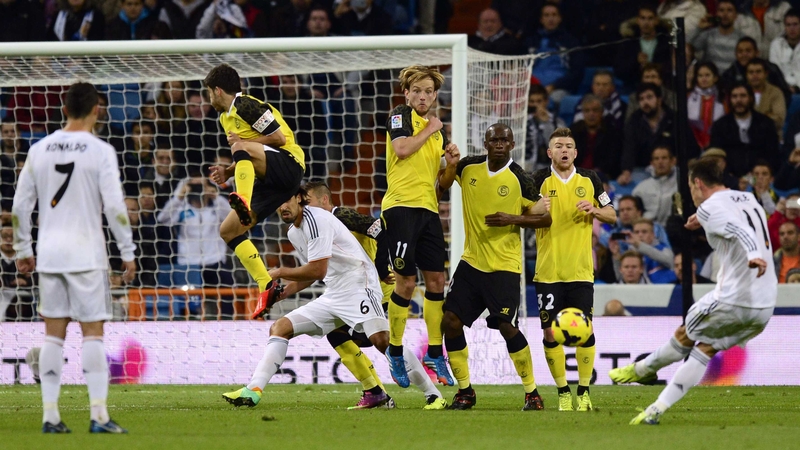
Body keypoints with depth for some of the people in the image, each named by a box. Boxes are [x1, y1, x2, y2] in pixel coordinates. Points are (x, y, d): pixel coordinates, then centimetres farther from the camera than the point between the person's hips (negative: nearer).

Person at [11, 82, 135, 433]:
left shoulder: (39, 150, 6)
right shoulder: (100, 151, -7)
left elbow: (20, 206, 9)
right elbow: (114, 207, -11)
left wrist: (23, 251, 18)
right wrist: (128, 253, -3)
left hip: (49, 255, 4)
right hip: (86, 254, -4)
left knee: (53, 334, 8)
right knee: (92, 333, -2)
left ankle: (50, 416, 5)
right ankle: (98, 415, -7)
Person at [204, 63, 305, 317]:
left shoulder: (246, 106, -7)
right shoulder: (226, 118, 22)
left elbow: (279, 137, -13)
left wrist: (242, 143, -11)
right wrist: (228, 172, 11)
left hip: (289, 164, -10)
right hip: (268, 181, 10)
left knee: (240, 147, -36)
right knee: (228, 230, 5)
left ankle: (243, 201, -62)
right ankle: (266, 287, -1)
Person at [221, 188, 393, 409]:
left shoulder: (315, 219, -13)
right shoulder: (293, 232, 15)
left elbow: (317, 270, -18)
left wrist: (280, 273, -5)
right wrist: (285, 291, 13)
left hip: (357, 284, -9)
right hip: (333, 295, 9)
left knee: (380, 338, -30)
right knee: (280, 328, 3)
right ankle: (253, 391, -4)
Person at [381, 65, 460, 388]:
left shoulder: (438, 133, 19)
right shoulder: (400, 116, 1)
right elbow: (402, 149, -19)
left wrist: (452, 165, 2)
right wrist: (430, 129, -5)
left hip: (428, 210, 7)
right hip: (401, 206, -7)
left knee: (436, 280, 5)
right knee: (406, 282, -7)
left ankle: (434, 355, 13)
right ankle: (395, 352, 6)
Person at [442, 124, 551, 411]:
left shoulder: (519, 179, -9)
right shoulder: (468, 168, 3)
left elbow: (544, 217, -4)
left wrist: (512, 219, -19)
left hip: (504, 266, -5)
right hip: (471, 261, 5)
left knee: (506, 326, -15)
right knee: (450, 322, -2)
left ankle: (532, 393, -1)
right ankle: (465, 391, 11)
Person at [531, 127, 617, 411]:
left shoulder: (589, 180, 6)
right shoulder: (540, 181, 1)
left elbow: (612, 216, 12)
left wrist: (595, 210, -8)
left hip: (581, 270, 1)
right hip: (548, 271, -1)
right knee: (551, 333, -2)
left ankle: (584, 391, 7)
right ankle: (562, 391, 12)